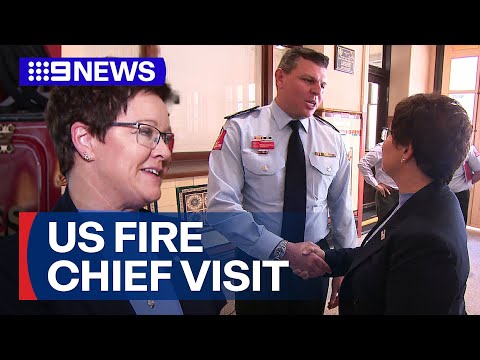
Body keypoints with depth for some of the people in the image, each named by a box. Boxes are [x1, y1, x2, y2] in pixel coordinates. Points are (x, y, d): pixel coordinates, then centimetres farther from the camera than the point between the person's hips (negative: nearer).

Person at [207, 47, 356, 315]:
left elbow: (341, 206, 4)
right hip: (259, 260, -3)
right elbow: (221, 207, -20)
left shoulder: (333, 139, 0)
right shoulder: (240, 130, -12)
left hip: (315, 263, 4)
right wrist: (283, 249, -24)